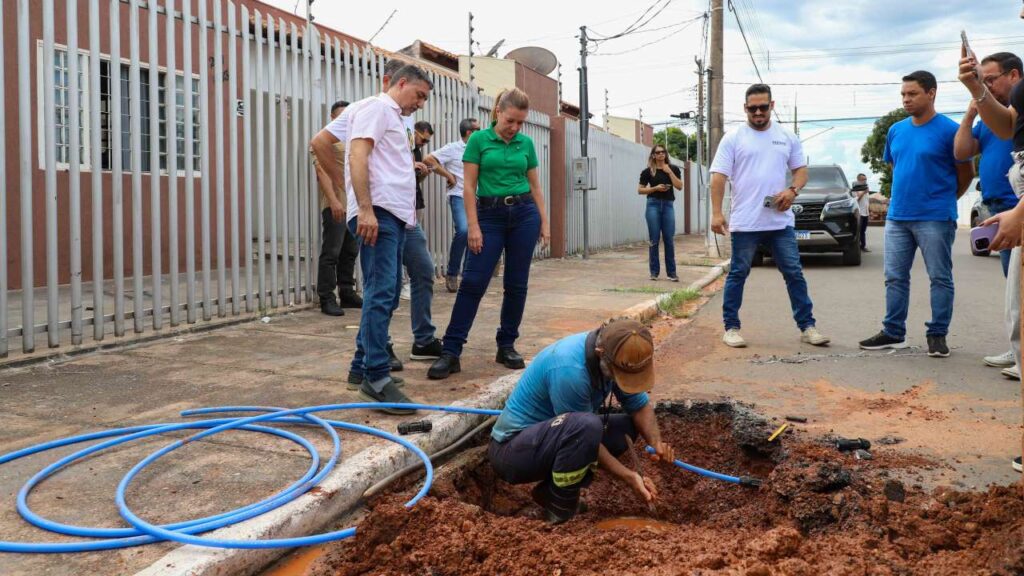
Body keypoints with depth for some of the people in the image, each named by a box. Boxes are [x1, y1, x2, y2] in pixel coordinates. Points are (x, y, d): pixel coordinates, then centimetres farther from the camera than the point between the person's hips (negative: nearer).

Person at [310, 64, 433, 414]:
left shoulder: (393, 117, 27)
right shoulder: (377, 107, -2)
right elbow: (358, 156, -15)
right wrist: (365, 208, -24)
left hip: (395, 216, 10)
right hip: (378, 212, -10)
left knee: (386, 293, 13)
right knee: (381, 293, -15)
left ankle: (363, 364, 20)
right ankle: (376, 379, -17)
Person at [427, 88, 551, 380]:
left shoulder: (526, 143, 7)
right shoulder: (478, 140, -3)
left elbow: (535, 186, 12)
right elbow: (470, 187, -5)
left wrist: (544, 222, 8)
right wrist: (473, 226, -11)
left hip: (524, 214, 3)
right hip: (490, 215, -3)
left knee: (516, 284, 4)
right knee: (473, 282, -10)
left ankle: (507, 346, 17)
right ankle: (451, 351, -9)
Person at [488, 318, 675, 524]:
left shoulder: (616, 356, -6)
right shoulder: (569, 369, -31)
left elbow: (640, 405, 4)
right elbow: (584, 435, -22)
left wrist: (656, 443, -14)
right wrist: (629, 477, -22)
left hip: (550, 436, 9)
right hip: (513, 448, -9)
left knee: (627, 426, 4)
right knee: (587, 426, -34)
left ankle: (549, 490, 5)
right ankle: (560, 512, -12)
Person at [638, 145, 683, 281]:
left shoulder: (673, 169, 7)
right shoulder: (648, 171, 3)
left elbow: (679, 186, -3)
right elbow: (640, 190, 3)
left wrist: (669, 172, -9)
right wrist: (655, 188, -10)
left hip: (668, 205, 1)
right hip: (653, 205, -1)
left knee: (669, 240, 0)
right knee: (654, 240, 0)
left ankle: (671, 272, 5)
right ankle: (654, 272, 8)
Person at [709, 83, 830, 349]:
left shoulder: (787, 137, 11)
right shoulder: (733, 138, 0)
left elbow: (801, 169, 14)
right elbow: (719, 177, -4)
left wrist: (793, 190, -9)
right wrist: (716, 213, -14)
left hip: (780, 221, 3)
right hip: (744, 223, -3)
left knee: (794, 274, 5)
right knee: (738, 275, 4)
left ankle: (807, 327, 13)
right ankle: (731, 328, 13)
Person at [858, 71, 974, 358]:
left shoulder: (948, 130, -8)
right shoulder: (896, 130, 8)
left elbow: (966, 173, 2)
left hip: (935, 219, -5)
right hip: (897, 217, 6)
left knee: (940, 278, 3)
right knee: (895, 278, 8)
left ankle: (937, 334, 11)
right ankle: (893, 333, 17)